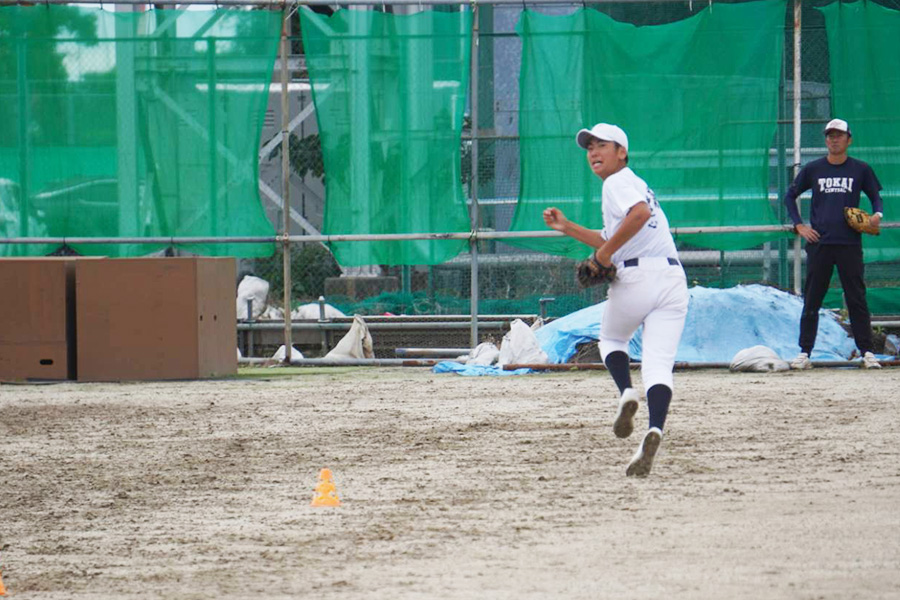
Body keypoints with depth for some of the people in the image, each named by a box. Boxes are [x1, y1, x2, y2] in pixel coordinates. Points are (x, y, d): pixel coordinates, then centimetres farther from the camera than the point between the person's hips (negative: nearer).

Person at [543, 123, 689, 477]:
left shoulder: (618, 182, 0)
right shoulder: (634, 184, 28)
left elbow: (640, 213, -23)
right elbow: (612, 244, 34)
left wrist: (605, 252, -15)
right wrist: (567, 228, 31)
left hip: (637, 278, -7)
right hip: (673, 279, 7)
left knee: (611, 339, 21)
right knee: (658, 365, -6)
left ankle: (626, 392, -3)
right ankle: (654, 429, -27)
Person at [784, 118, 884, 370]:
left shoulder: (861, 170, 7)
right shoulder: (813, 169, 8)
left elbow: (875, 196, 16)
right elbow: (790, 196, 16)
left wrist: (877, 214, -6)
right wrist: (799, 225, 5)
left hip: (850, 244, -1)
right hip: (819, 243, 1)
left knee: (857, 299, -2)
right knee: (811, 301, 2)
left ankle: (867, 352, 0)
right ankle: (804, 353, 6)